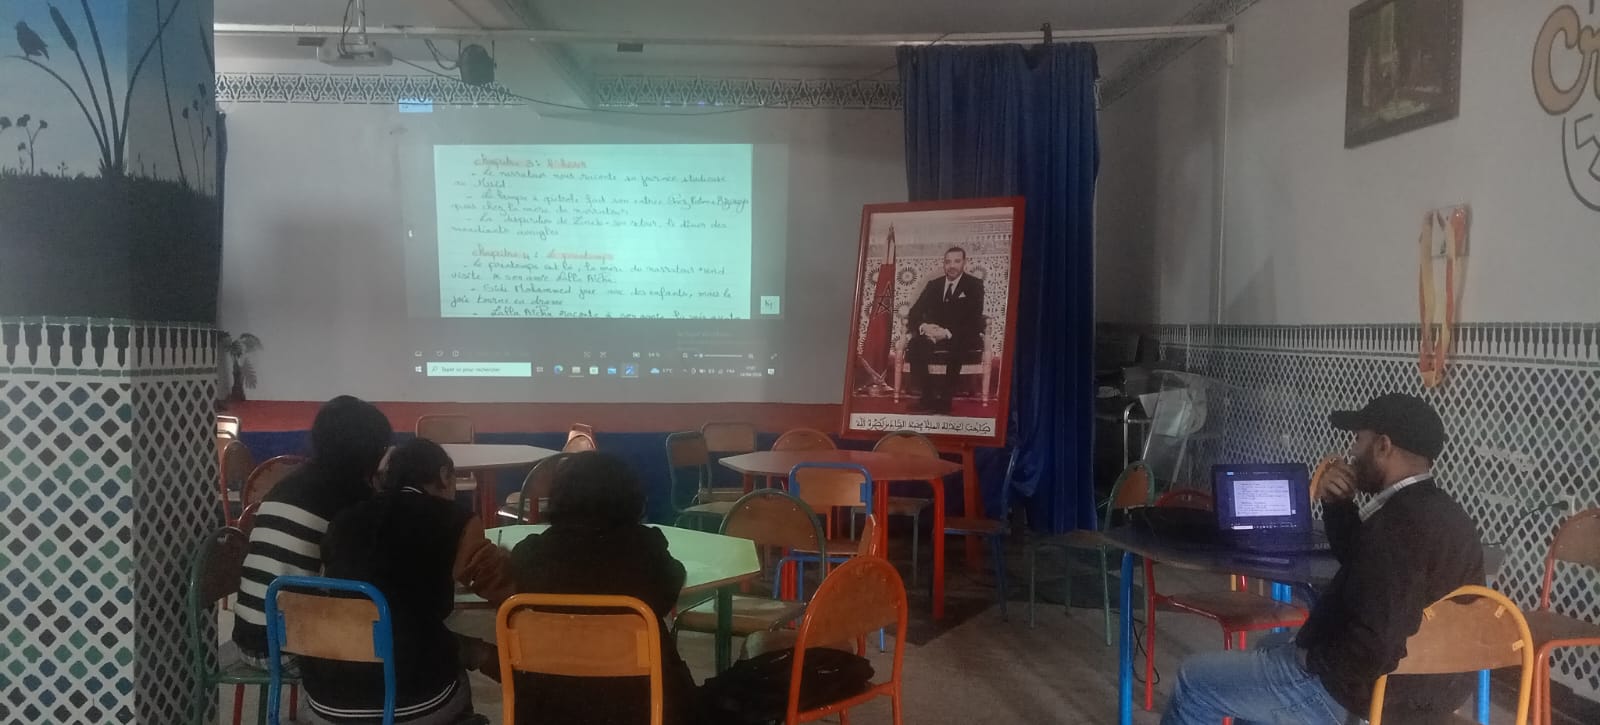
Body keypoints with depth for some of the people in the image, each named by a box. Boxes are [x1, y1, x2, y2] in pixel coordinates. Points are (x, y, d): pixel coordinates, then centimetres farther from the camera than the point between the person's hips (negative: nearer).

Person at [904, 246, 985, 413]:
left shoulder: (974, 285, 2)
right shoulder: (933, 285, 13)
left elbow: (974, 320, -10)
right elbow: (914, 313, 7)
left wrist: (948, 332, -25)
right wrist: (923, 326, -18)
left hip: (961, 338, -3)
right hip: (933, 336, 3)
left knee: (956, 348, -39)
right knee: (915, 345, -30)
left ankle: (945, 399, -30)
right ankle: (928, 396, -23)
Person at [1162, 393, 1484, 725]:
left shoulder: (1401, 523, -28)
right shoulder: (1442, 510, 6)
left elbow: (1373, 644, -34)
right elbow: (1358, 557, 19)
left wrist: (1315, 660, -16)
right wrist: (1337, 503, 2)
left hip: (1370, 691, -10)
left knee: (1196, 680, 0)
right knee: (1270, 648, 34)